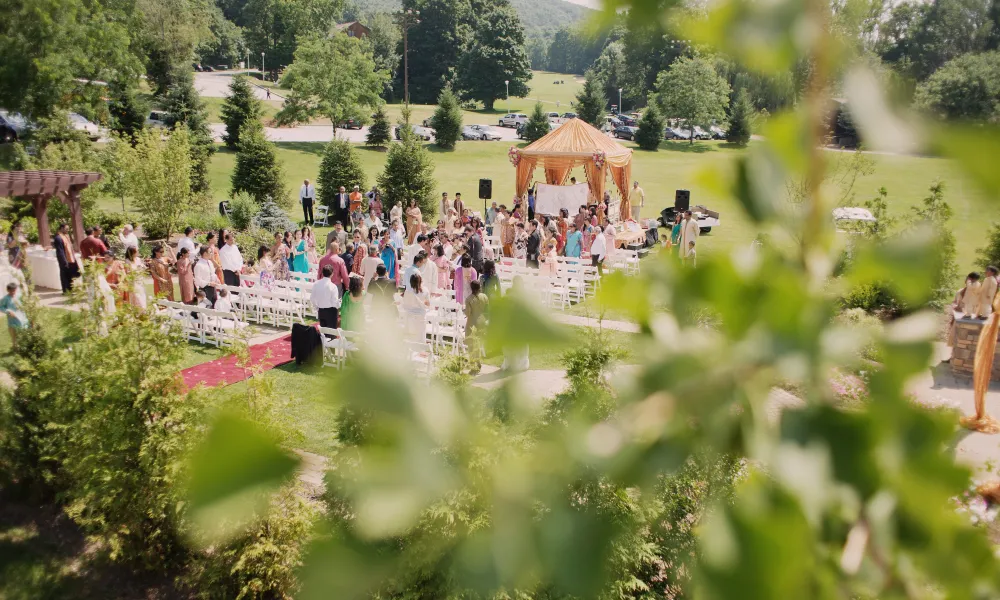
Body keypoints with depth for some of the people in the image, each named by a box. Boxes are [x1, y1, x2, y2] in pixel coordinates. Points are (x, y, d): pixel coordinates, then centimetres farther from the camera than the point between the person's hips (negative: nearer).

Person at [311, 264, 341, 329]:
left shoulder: (316, 284, -5)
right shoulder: (333, 286, -19)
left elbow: (312, 298, 3)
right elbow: (335, 301, -17)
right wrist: (339, 305, 5)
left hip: (320, 310, 5)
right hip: (330, 311, -5)